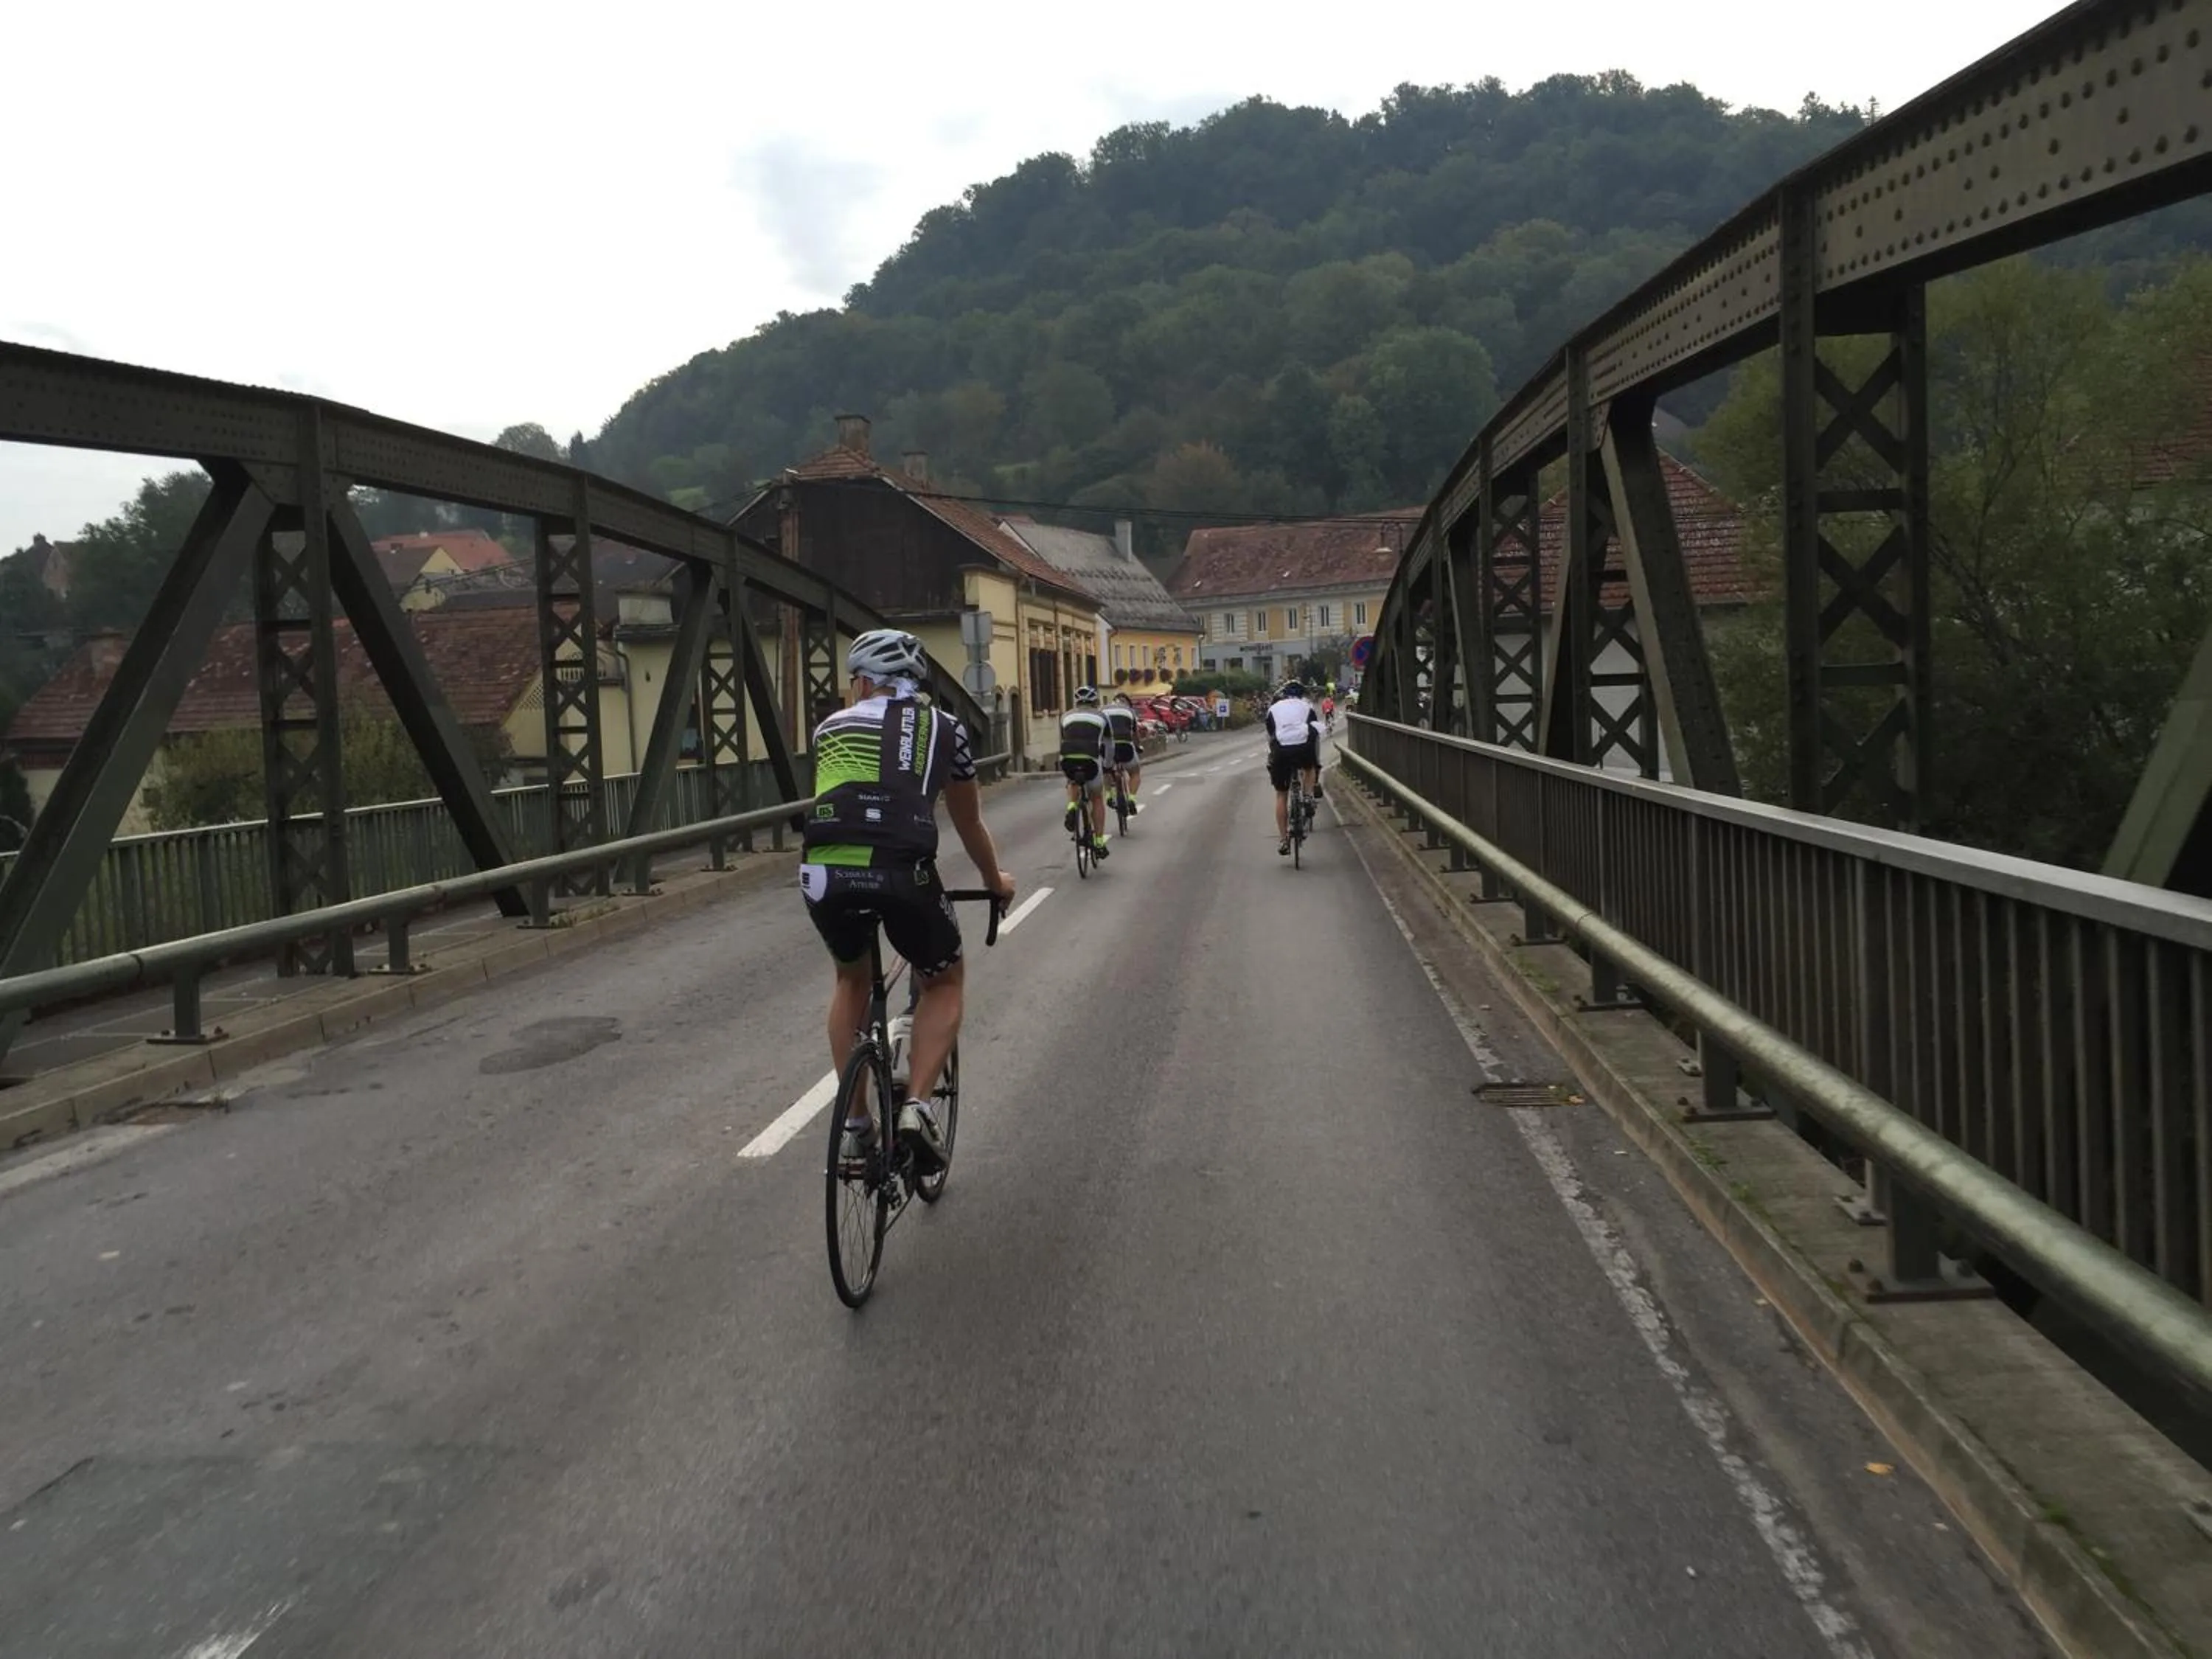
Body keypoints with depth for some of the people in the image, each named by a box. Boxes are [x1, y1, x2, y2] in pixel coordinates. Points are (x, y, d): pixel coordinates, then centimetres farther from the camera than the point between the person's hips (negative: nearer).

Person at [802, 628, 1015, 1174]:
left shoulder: (831, 727, 24)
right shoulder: (943, 728, 21)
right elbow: (969, 825, 32)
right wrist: (995, 880, 52)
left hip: (825, 873, 2)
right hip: (902, 874, -2)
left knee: (852, 980, 31)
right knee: (945, 982, 25)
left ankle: (855, 1123, 27)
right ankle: (917, 1105, 6)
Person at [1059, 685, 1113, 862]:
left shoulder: (1066, 716, 25)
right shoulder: (1101, 716, 21)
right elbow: (1109, 746, 27)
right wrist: (1107, 766, 43)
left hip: (1068, 761, 1)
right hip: (1091, 760, -1)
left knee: (1074, 784, 36)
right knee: (1097, 799, 20)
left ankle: (1072, 807, 7)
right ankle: (1099, 842, 15)